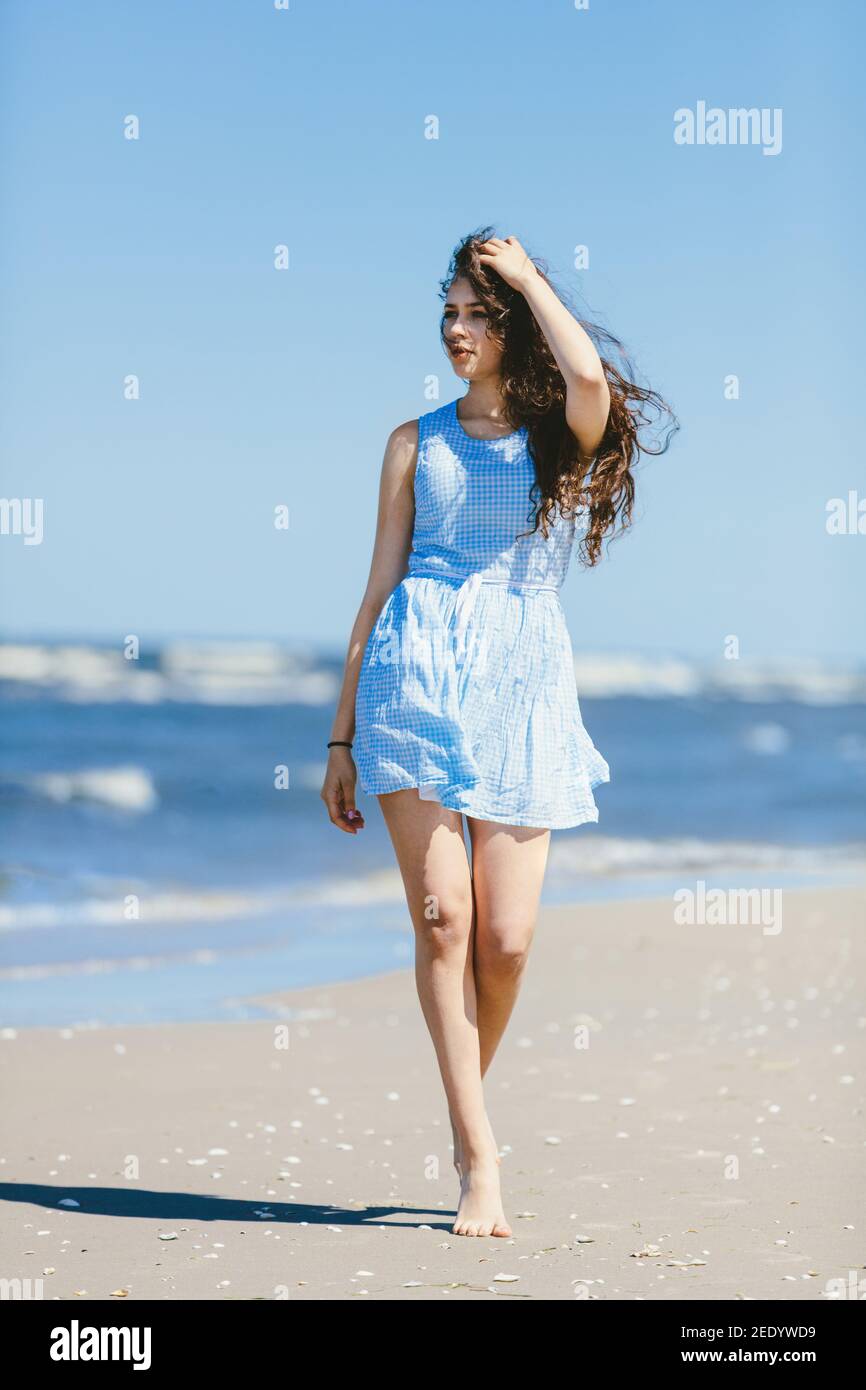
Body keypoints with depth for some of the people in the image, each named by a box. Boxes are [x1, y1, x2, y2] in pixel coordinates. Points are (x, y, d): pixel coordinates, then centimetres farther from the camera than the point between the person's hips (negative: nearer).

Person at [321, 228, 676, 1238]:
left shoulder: (563, 436, 9)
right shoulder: (417, 444, 14)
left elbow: (589, 376, -17)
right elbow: (380, 585, 14)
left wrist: (527, 274, -1)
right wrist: (342, 734, 10)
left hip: (523, 685, -1)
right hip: (417, 671, 1)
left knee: (507, 936, -6)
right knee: (443, 917, -11)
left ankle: (464, 1109, 22)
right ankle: (478, 1160, -8)